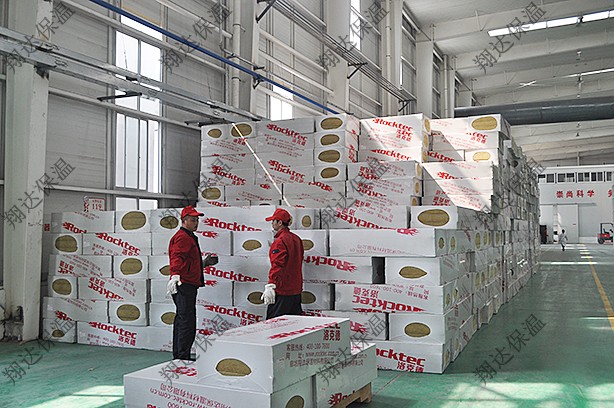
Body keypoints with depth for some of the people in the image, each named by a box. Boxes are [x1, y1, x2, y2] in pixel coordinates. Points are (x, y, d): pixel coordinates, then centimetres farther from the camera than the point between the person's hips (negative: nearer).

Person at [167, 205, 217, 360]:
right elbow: (177, 258, -26)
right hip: (184, 284, -11)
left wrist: (204, 262, 30)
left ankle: (178, 356, 24)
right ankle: (183, 357, -8)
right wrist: (175, 275, -39)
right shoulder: (182, 237, -10)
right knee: (187, 321, -11)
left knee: (181, 319, 15)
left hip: (188, 285, 11)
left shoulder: (189, 237, 24)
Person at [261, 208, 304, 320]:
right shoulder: (296, 238, 12)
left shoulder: (279, 241, -15)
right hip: (296, 289, 9)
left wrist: (270, 286, -26)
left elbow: (277, 265, -23)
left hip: (281, 290, -9)